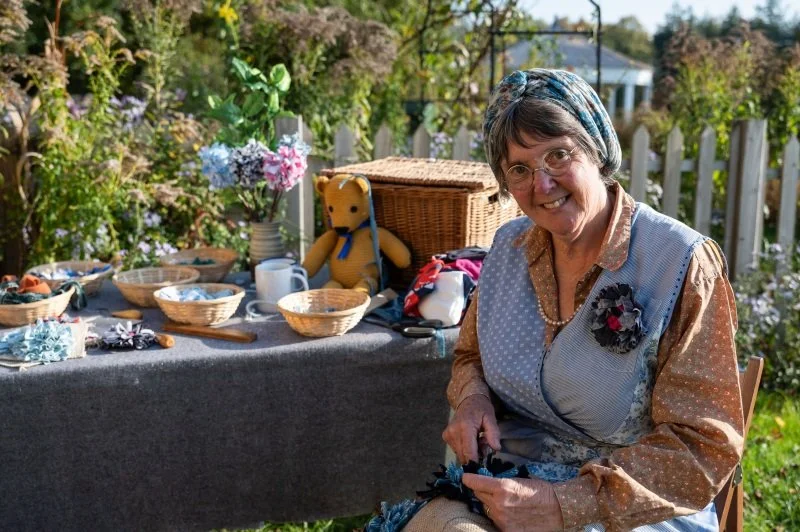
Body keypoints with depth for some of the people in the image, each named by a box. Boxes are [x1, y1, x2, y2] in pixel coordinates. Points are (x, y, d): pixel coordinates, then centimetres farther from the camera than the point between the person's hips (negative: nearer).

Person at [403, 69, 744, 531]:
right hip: (504, 487, 4)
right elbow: (472, 356, 18)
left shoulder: (682, 265, -14)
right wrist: (472, 399, -5)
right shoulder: (510, 246, 3)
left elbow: (702, 446, -14)